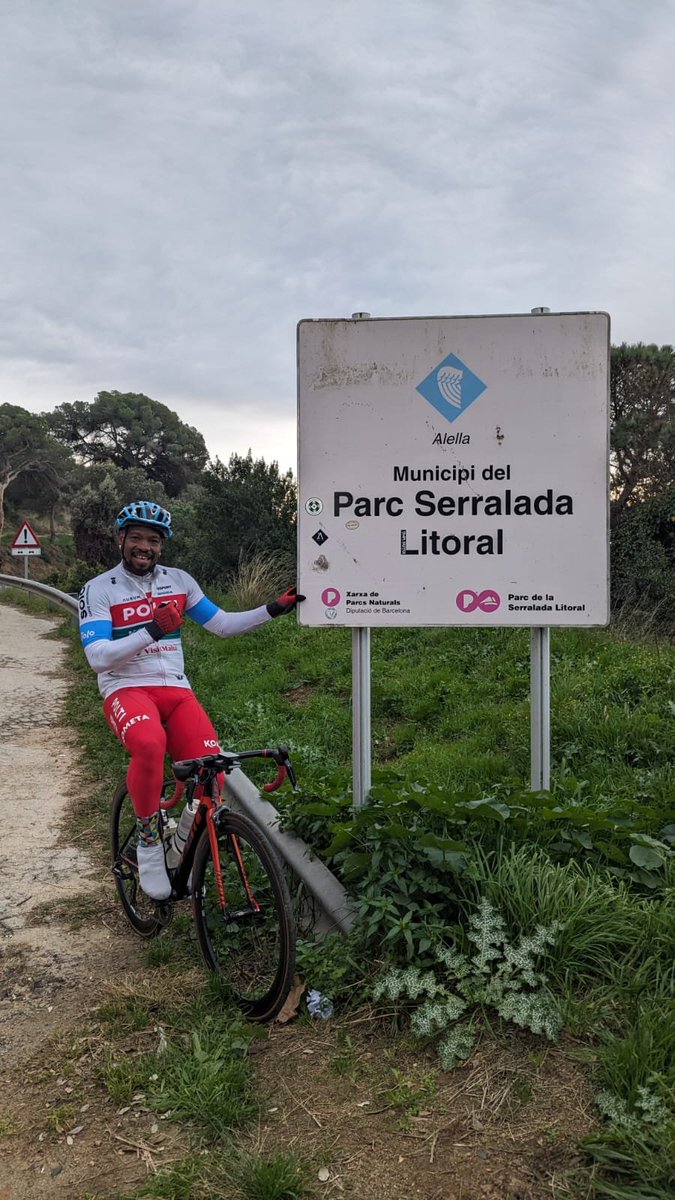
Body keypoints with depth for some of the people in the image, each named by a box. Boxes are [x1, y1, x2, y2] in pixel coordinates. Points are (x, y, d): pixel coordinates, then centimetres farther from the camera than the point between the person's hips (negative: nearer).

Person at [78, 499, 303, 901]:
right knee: (150, 745, -38)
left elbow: (222, 624, 13)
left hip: (175, 689, 4)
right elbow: (97, 656, -12)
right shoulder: (98, 589, -1)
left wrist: (275, 609, 2)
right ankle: (149, 841, -13)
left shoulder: (179, 580, 10)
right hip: (126, 689, -3)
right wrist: (153, 631, -22)